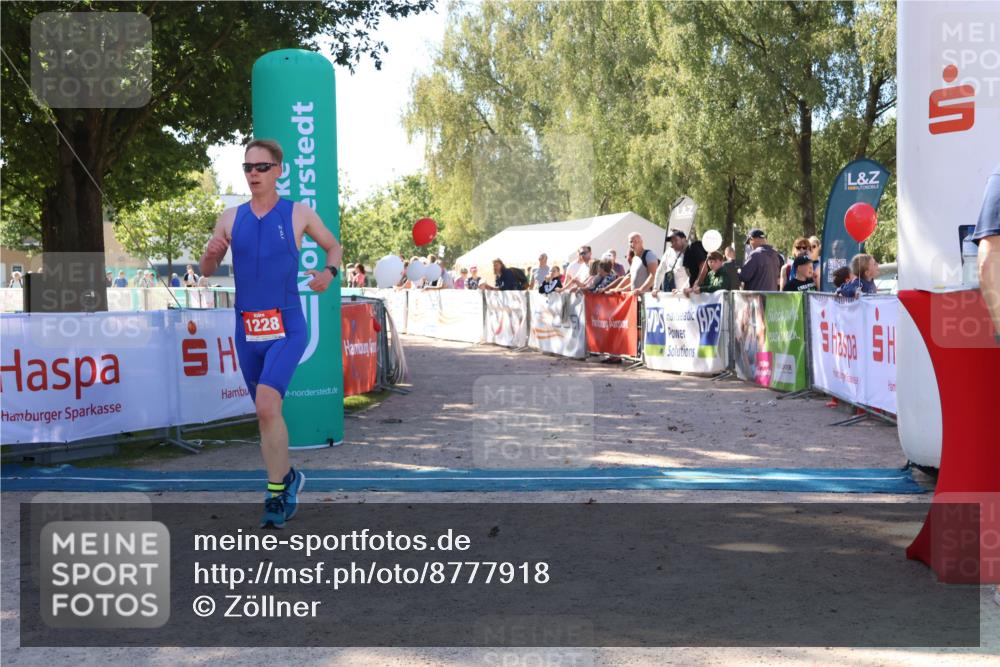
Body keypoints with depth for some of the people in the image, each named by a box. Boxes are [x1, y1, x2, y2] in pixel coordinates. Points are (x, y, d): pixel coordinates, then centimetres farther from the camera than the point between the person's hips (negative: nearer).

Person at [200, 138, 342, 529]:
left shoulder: (299, 214, 0)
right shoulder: (230, 218, 7)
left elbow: (334, 246, 15)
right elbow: (207, 272, 12)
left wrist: (329, 271, -7)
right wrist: (211, 253, -11)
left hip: (287, 328, -4)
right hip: (247, 329, 4)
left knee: (267, 405, -21)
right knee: (266, 413, 13)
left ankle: (277, 490, -9)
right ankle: (288, 478, 32)